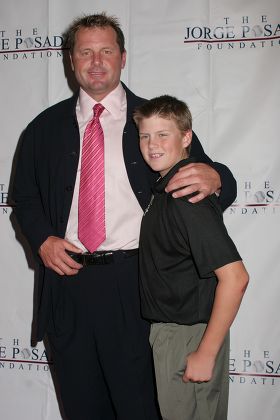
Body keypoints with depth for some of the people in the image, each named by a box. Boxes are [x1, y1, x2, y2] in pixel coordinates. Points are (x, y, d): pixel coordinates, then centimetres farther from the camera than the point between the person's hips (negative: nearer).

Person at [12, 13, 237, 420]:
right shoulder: (46, 127, 9)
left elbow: (203, 176, 1)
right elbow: (24, 195, 14)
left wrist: (213, 178, -24)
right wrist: (42, 239, -4)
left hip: (134, 282, -2)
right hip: (65, 276, 3)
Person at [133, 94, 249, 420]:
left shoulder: (187, 197, -24)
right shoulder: (165, 189, 6)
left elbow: (234, 277, -29)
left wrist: (206, 354, -24)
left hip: (188, 337, -9)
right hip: (170, 329, 9)